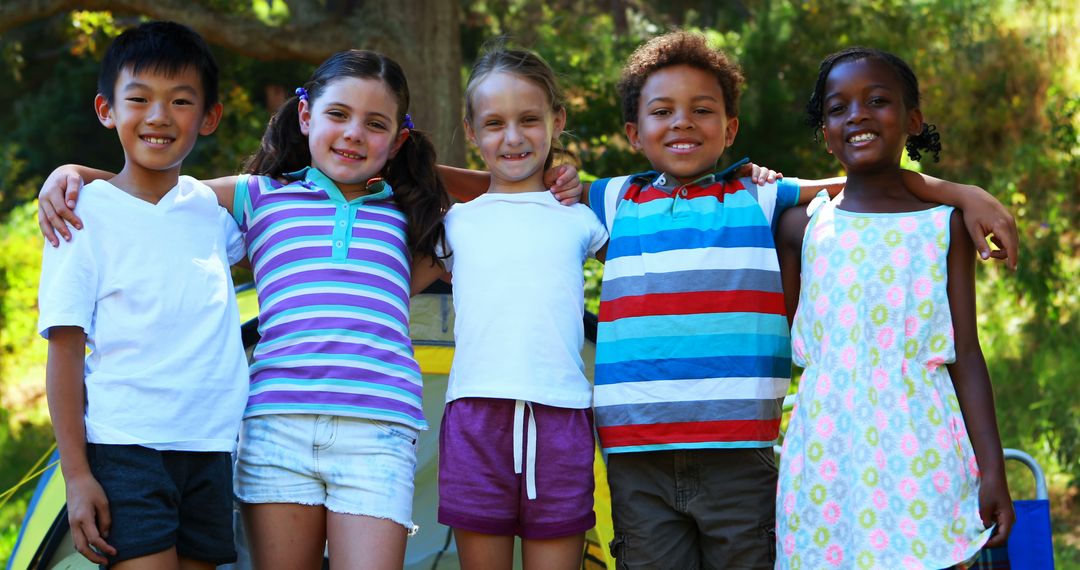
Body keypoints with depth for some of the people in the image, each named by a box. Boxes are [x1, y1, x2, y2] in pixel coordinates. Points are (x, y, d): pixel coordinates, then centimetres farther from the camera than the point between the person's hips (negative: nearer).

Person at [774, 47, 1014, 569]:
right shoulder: (804, 226, 9)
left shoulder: (944, 225, 6)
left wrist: (992, 467, -3)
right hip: (828, 452, 1)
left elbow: (965, 355, 3)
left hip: (919, 452, -1)